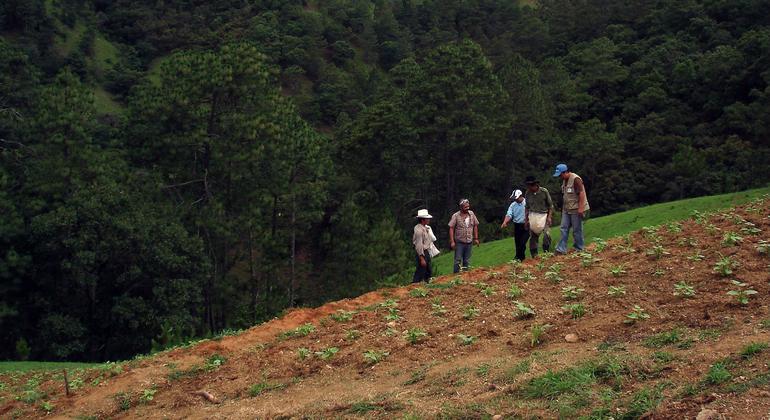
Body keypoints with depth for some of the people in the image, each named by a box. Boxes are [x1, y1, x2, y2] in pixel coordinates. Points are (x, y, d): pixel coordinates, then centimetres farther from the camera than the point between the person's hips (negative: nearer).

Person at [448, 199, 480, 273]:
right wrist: (452, 241, -14)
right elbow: (451, 228, -8)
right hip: (459, 242, -4)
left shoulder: (471, 214, 3)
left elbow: (475, 226, 12)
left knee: (467, 261, 10)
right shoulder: (456, 216, -8)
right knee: (458, 260, -3)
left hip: (469, 242, 4)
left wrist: (476, 238, 8)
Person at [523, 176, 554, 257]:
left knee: (547, 234, -16)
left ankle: (546, 252, 0)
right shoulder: (527, 194, 1)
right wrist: (526, 219, 8)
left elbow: (550, 205, 0)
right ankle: (534, 255, 10)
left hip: (544, 215, -2)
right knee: (533, 236, 2)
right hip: (533, 216, 2)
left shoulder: (544, 191, -7)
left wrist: (549, 217, -8)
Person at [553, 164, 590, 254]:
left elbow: (581, 193, -19)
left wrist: (581, 208, -23)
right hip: (566, 209, 9)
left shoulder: (576, 179, -15)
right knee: (564, 228, 2)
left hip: (576, 209, -9)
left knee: (577, 230, -1)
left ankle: (579, 249, 8)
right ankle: (561, 249, 1)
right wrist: (563, 208, 19)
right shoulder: (564, 180, 13)